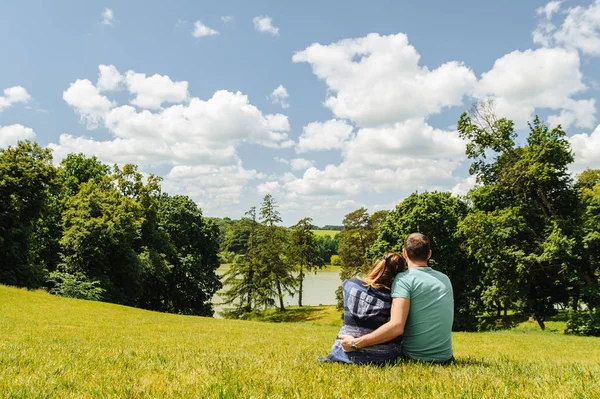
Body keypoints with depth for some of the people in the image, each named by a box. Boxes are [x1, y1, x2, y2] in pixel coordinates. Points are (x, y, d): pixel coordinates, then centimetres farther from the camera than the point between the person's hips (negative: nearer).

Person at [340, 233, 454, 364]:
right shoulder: (445, 279, 7)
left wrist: (356, 343, -17)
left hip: (415, 358, -5)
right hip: (445, 358, 5)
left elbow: (396, 326, -22)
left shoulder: (404, 279, -11)